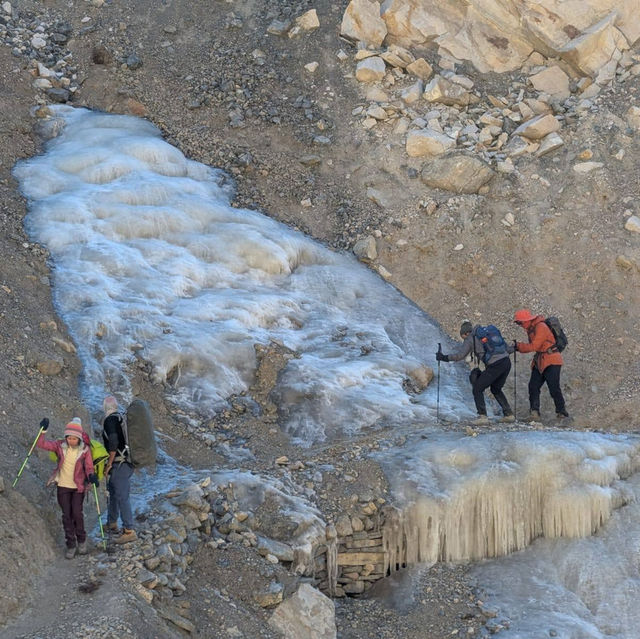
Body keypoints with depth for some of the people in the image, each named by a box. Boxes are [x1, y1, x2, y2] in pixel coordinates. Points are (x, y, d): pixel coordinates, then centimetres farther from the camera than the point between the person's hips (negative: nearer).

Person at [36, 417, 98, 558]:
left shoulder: (85, 449, -11)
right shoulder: (60, 446, -9)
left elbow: (89, 467, -9)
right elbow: (42, 444, -13)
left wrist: (91, 476, -30)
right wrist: (43, 430, -28)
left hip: (78, 487, -1)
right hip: (63, 486, 2)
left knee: (77, 513, -8)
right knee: (66, 515, 3)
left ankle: (81, 539, 16)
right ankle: (71, 544, 14)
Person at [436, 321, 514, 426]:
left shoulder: (470, 339, 3)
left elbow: (460, 355, -3)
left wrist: (444, 357, 6)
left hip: (495, 365, -8)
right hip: (506, 362, 8)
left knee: (477, 389, 4)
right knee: (496, 389, 26)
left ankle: (482, 416, -7)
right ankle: (509, 414, 23)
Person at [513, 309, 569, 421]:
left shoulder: (541, 327, -18)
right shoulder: (530, 329, 11)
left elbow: (534, 346, -22)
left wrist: (519, 345, -14)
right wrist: (519, 347, 3)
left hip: (551, 362, -9)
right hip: (540, 362, 9)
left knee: (554, 389, -10)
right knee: (533, 386, -3)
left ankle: (562, 413, 1)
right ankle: (534, 413, -6)